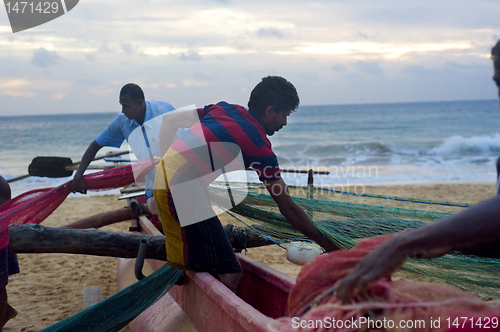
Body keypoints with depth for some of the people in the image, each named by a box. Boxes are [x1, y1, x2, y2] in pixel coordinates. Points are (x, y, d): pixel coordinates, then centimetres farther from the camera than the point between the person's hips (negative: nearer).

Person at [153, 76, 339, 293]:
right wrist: (329, 247, 3)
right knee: (229, 275, -9)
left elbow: (169, 122, 19)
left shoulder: (223, 109, 14)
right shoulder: (258, 145, -6)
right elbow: (287, 207, -4)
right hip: (185, 191, -9)